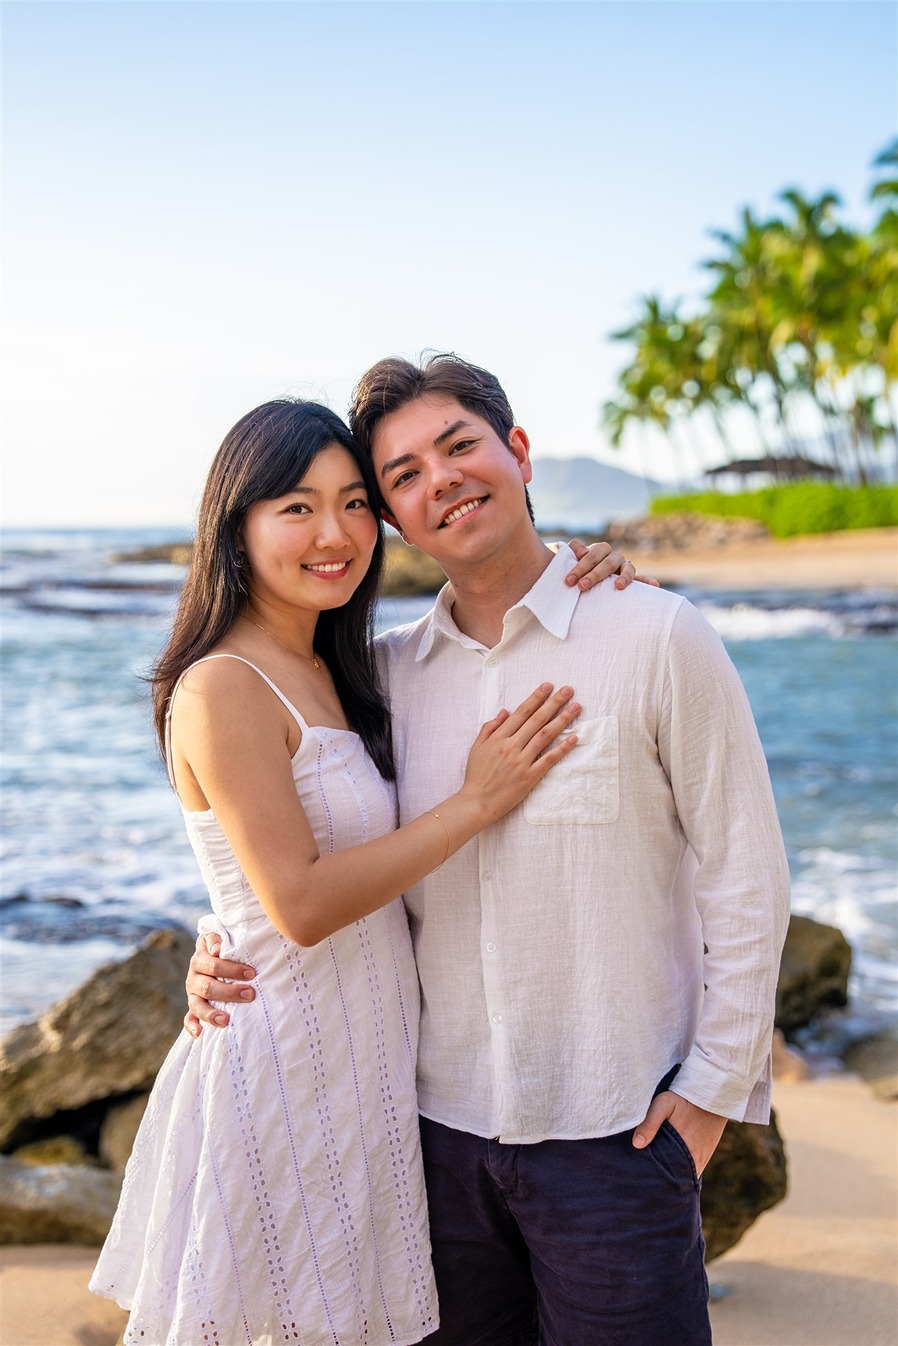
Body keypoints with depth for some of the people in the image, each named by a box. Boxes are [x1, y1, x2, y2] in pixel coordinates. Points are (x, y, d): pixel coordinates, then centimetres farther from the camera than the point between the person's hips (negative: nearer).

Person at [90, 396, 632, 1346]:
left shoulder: (330, 674, 9)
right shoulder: (222, 688, -17)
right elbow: (301, 903, -22)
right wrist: (477, 802, -17)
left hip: (363, 1076, 8)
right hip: (283, 1078, -8)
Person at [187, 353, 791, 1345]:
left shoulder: (657, 638, -7)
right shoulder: (389, 671, 4)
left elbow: (745, 878, -5)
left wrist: (712, 1087, -6)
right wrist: (229, 954, -3)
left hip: (615, 1130, -3)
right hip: (441, 1120, 4)